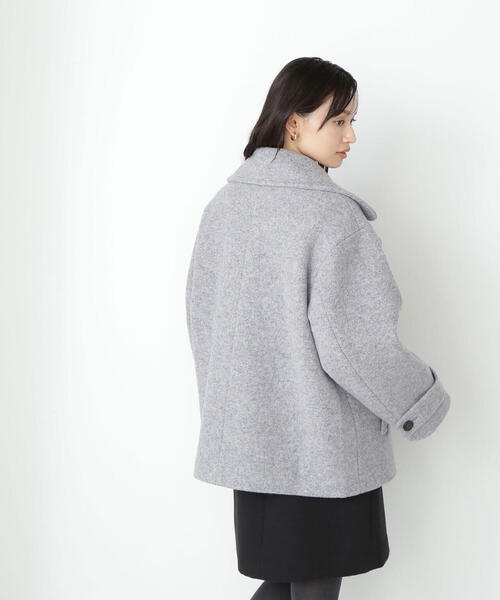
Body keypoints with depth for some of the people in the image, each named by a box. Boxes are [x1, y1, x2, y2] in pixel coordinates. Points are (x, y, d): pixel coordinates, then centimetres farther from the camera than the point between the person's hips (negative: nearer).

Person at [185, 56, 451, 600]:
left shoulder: (224, 204, 4)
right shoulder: (333, 216, -18)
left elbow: (202, 317, 11)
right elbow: (351, 342, -20)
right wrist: (421, 404, -3)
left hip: (250, 440, 7)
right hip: (324, 450, -7)